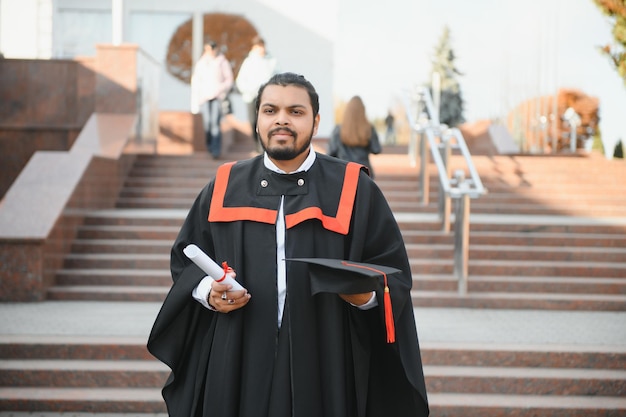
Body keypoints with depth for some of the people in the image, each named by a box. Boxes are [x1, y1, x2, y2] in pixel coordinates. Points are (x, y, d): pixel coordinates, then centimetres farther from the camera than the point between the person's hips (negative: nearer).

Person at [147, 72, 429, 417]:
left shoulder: (353, 189, 1)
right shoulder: (224, 187, 7)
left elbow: (394, 273, 1)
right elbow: (185, 258, 13)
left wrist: (366, 294, -19)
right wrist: (207, 291, -6)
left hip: (325, 364, -1)